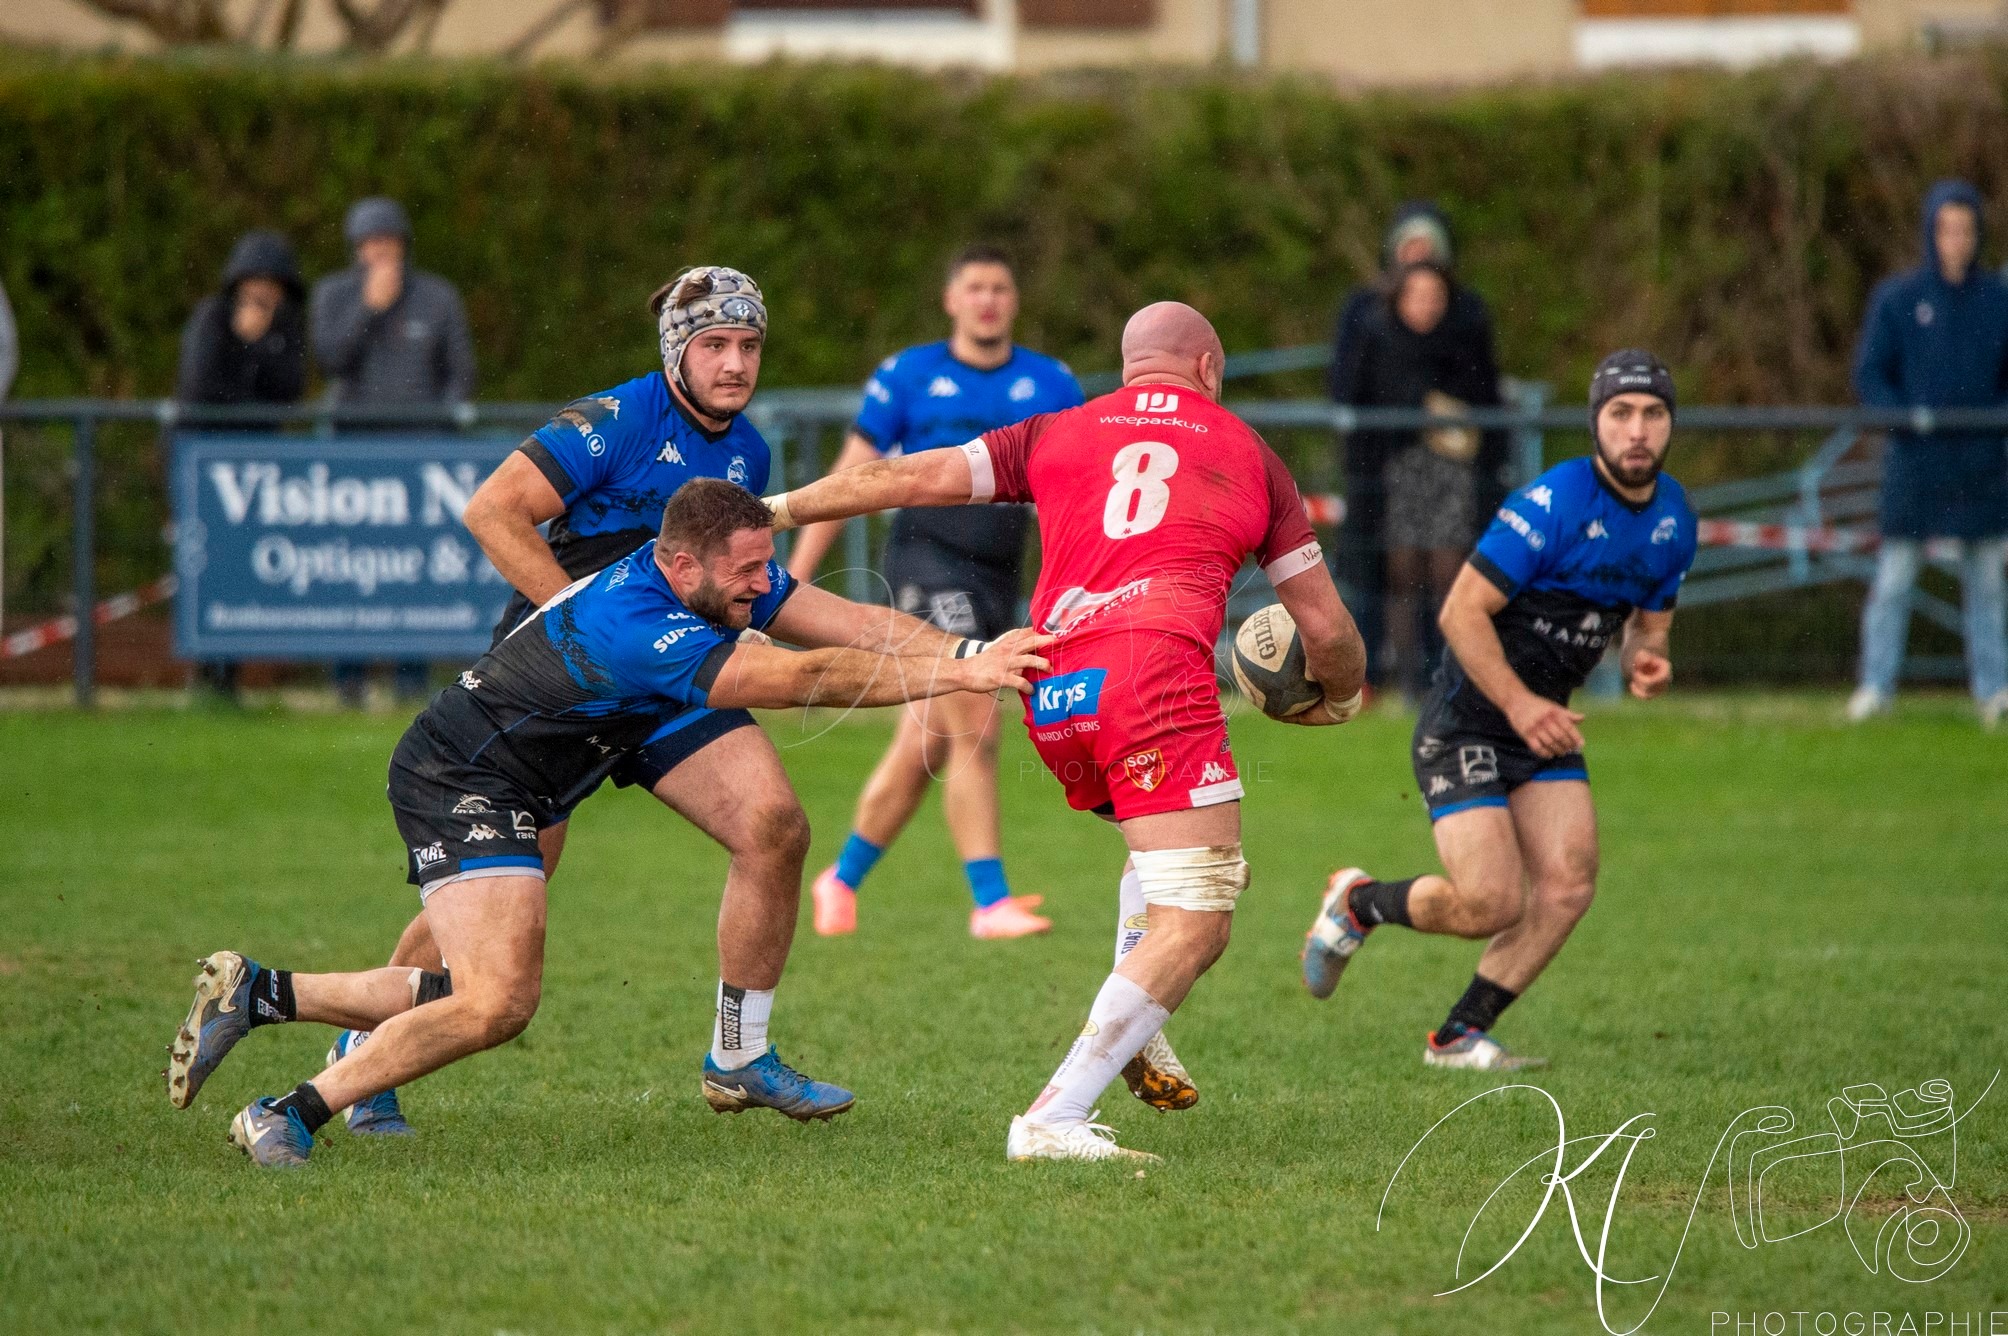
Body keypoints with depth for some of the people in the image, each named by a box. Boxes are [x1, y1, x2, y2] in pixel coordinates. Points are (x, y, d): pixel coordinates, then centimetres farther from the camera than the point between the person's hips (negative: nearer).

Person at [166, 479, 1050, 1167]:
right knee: (498, 1002, -21)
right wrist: (958, 674, -34)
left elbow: (854, 625, -6)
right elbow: (808, 679, -36)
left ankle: (255, 993, 21)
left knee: (484, 998, 14)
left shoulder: (719, 582, -5)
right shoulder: (634, 628, -33)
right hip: (457, 784, -10)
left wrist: (972, 653, -20)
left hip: (509, 788, 10)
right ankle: (290, 1117, -13)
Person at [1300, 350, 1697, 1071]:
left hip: (1544, 724, 7)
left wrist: (1645, 659, -6)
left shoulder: (1672, 517, 3)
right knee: (1492, 903, -15)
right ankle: (1358, 902, 15)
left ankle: (1459, 1036, 4)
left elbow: (1649, 623, 17)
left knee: (1568, 886, -10)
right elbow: (1462, 611, -21)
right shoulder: (1555, 501, -22)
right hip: (1467, 721, -7)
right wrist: (1519, 703, -26)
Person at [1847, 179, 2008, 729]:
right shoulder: (1896, 298, 1)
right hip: (1915, 460, -2)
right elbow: (1869, 374, 0)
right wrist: (1905, 418, -15)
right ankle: (1876, 687, 2)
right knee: (1894, 575, -2)